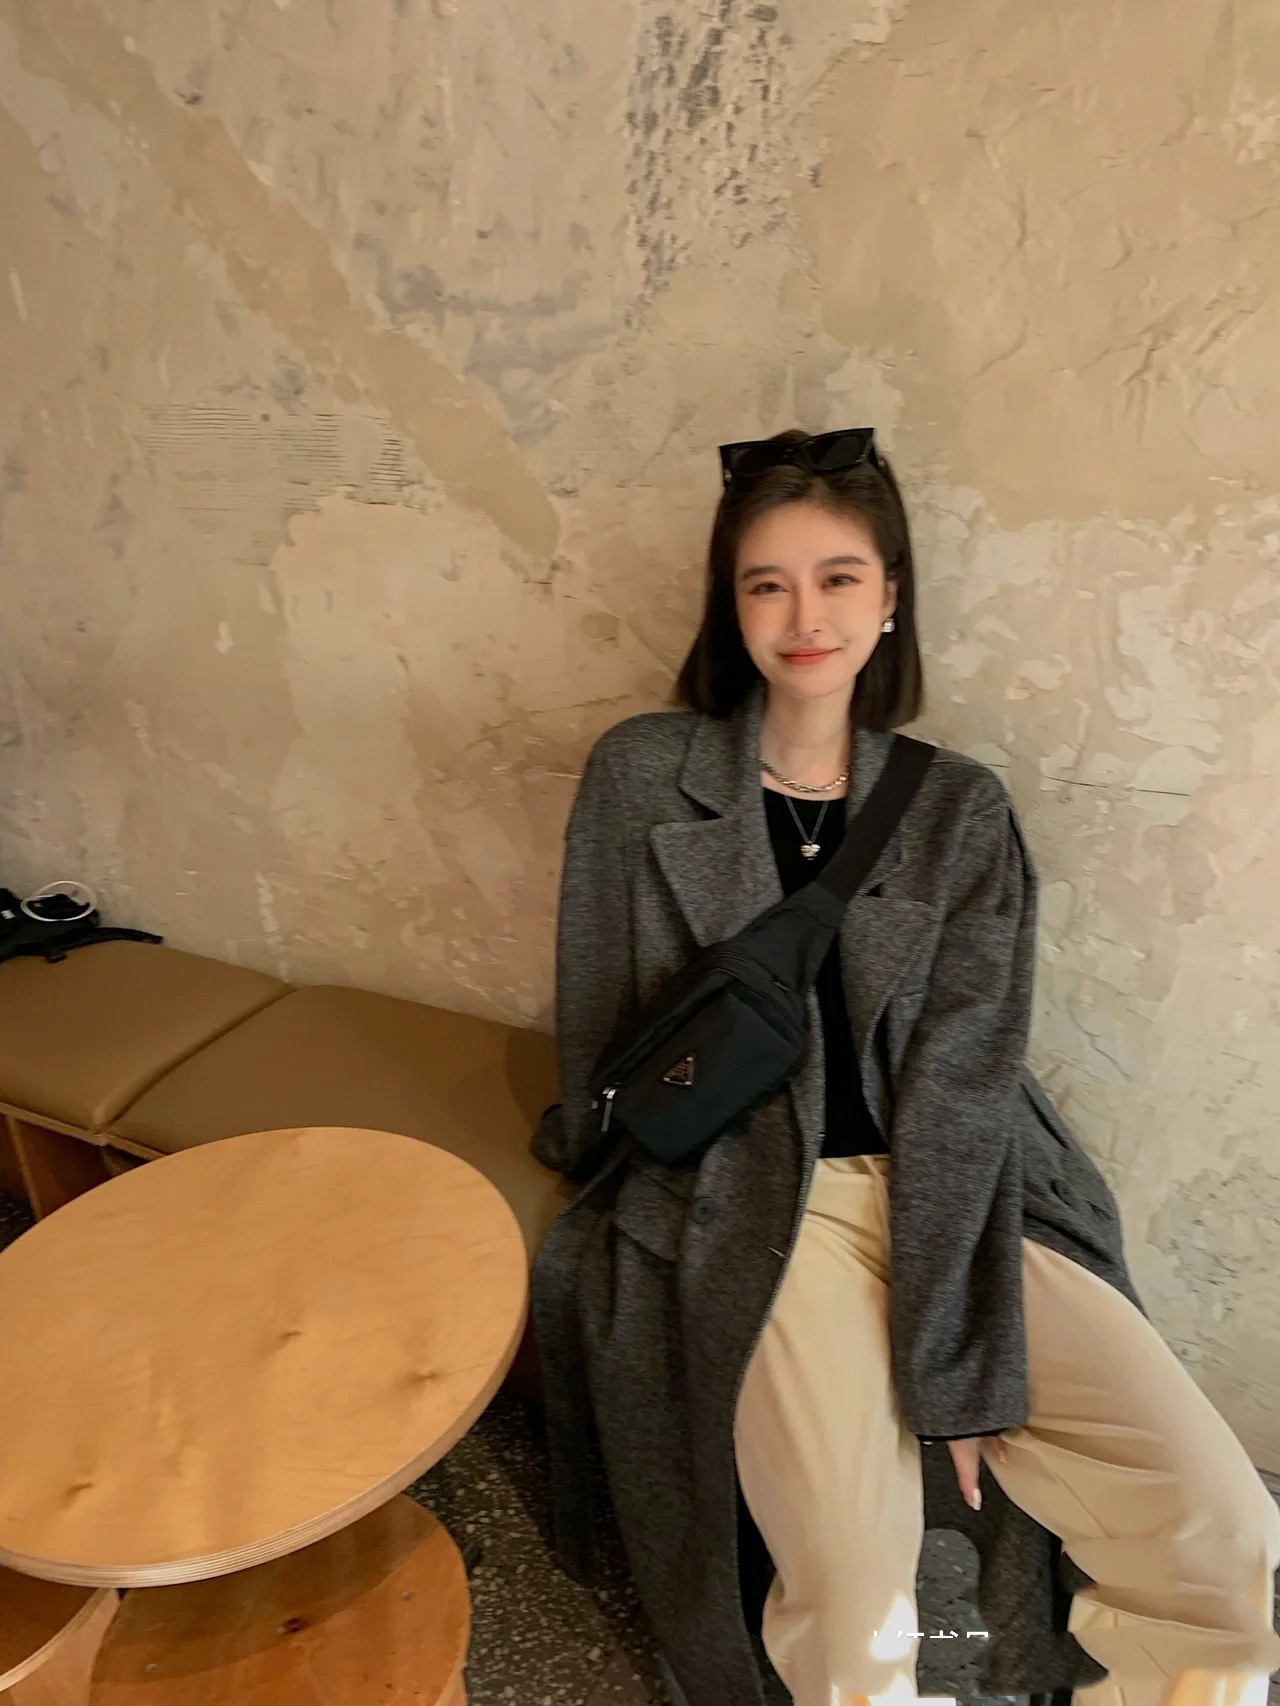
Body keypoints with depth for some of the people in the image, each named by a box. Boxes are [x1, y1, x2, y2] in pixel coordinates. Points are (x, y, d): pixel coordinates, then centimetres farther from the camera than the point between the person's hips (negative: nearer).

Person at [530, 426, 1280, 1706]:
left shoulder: (960, 810, 3)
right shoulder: (640, 776, 0)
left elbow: (961, 1085, -6)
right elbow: (604, 1040, 3)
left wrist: (954, 1357, -12)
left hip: (958, 1191, 3)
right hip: (746, 1196, -2)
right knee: (856, 1593, -21)